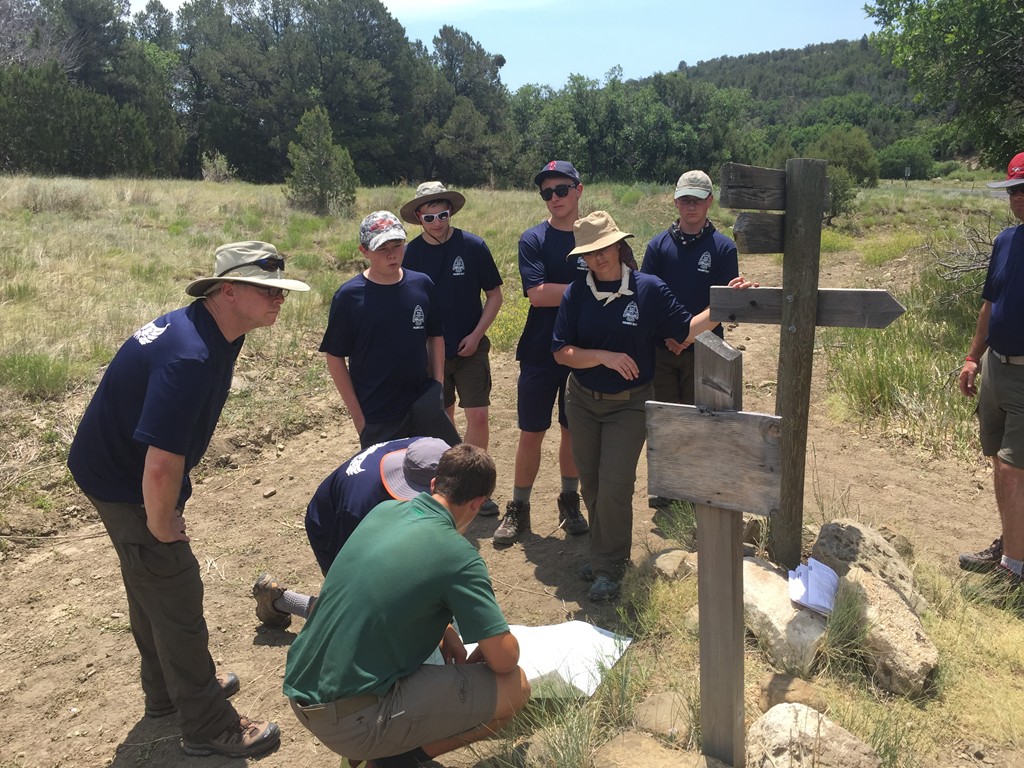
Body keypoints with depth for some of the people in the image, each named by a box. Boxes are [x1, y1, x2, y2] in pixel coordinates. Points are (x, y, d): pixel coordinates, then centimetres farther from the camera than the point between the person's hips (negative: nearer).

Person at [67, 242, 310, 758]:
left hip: (114, 468, 10)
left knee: (151, 587, 24)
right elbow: (160, 467, -38)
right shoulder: (191, 358, -34)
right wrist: (162, 526, -20)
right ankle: (209, 728, 17)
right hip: (125, 487, -10)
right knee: (176, 599, 0)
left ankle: (167, 691, 45)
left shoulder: (201, 327, -1)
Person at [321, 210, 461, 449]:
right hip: (376, 418, -3)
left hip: (425, 406, 3)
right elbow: (335, 357, -5)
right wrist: (357, 414, -6)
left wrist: (438, 387, 4)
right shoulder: (349, 296, -10)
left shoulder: (422, 285, 0)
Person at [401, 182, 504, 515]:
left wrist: (477, 334, -9)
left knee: (478, 416, -5)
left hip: (470, 348, -1)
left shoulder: (473, 246, -8)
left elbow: (494, 294, -1)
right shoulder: (411, 253, -4)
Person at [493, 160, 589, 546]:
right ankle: (518, 509, 19)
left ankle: (570, 502, 30)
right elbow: (537, 294, -17)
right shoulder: (533, 240, -5)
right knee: (531, 433, 4)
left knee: (574, 429, 13)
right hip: (540, 352, -2)